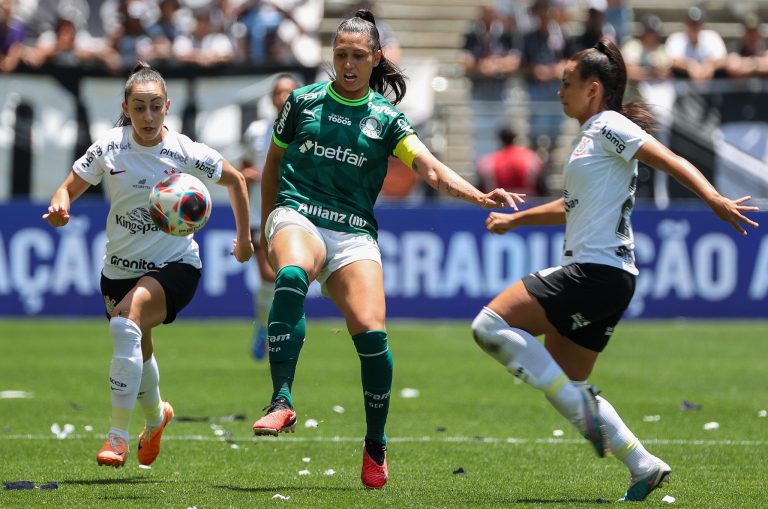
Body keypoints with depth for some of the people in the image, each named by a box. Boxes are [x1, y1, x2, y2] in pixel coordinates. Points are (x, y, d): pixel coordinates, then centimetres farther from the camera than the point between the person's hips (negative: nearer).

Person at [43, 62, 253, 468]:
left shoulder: (186, 153, -12)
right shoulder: (109, 148, -7)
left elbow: (235, 180, 5)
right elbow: (70, 187, 0)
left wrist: (244, 236, 8)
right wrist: (59, 207, -23)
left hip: (175, 266, -4)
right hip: (120, 267, 4)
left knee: (126, 322, -31)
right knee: (137, 355, 19)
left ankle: (119, 435, -28)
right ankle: (156, 416, 54)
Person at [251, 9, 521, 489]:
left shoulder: (386, 117, 8)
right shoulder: (304, 101, 10)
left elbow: (430, 167, -4)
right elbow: (273, 164, 22)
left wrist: (479, 196, -21)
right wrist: (267, 228, 22)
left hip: (354, 232, 1)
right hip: (298, 216, -1)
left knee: (371, 333, -16)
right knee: (292, 275, -37)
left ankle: (376, 447, 4)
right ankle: (282, 403, -40)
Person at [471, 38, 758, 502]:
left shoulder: (609, 126, -6)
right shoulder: (594, 134, 21)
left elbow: (671, 162, -20)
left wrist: (714, 199, -35)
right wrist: (514, 219, 44)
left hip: (596, 270, -10)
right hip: (597, 276, 10)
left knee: (491, 324, -15)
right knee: (567, 385, 13)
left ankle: (581, 410, -15)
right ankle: (644, 467, 11)